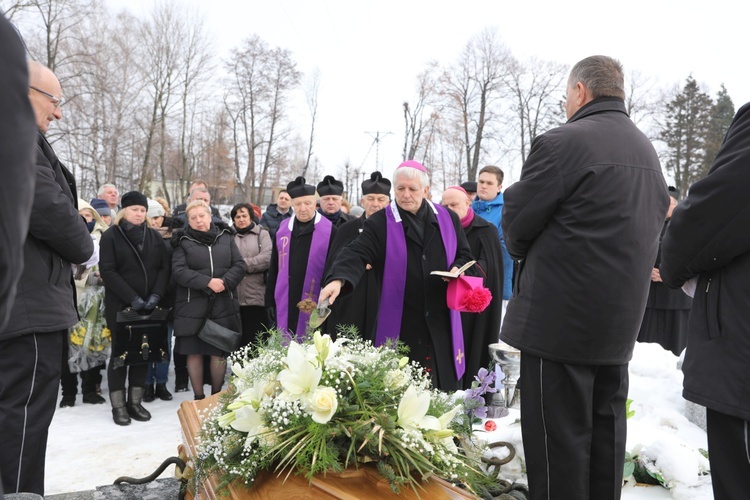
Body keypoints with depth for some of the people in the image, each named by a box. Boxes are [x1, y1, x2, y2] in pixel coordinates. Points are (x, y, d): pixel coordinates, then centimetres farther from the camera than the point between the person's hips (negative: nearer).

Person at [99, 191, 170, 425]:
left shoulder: (154, 236, 10)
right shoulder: (111, 236, -1)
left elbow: (164, 268, 5)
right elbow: (107, 271, -10)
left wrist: (155, 295, -10)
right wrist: (132, 297, -17)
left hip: (148, 305, 3)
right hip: (120, 305, -3)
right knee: (120, 352, 2)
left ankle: (135, 402, 17)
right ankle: (118, 405, 11)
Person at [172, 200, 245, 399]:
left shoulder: (225, 237, 10)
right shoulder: (183, 241, 3)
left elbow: (239, 265, 4)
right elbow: (179, 271, -9)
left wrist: (225, 282, -14)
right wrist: (208, 282, -19)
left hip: (223, 305, 1)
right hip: (193, 306, -1)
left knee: (220, 353, 6)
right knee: (194, 352, 6)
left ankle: (216, 395, 22)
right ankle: (198, 397, 21)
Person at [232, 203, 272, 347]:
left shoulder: (262, 234, 10)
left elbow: (267, 258, -5)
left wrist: (242, 264, -5)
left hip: (256, 297, -2)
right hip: (234, 297, 2)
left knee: (255, 340, -1)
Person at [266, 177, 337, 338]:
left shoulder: (329, 230, -5)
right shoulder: (282, 228, 8)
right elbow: (274, 267, 12)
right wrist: (270, 300, 10)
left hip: (316, 306, -4)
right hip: (284, 304, 4)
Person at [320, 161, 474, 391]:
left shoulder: (448, 219, 8)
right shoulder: (380, 222, -2)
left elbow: (465, 255, 16)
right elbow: (357, 254, -14)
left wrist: (457, 270, -7)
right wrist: (338, 279, -33)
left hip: (441, 322, 3)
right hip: (400, 325, -2)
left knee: (443, 388, 8)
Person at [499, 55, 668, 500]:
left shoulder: (562, 143, -13)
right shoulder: (648, 151, 13)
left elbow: (515, 224, -9)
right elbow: (653, 227, 17)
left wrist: (524, 252, 14)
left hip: (560, 318, -8)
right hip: (621, 318, 8)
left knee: (559, 435, 2)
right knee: (606, 429, 17)